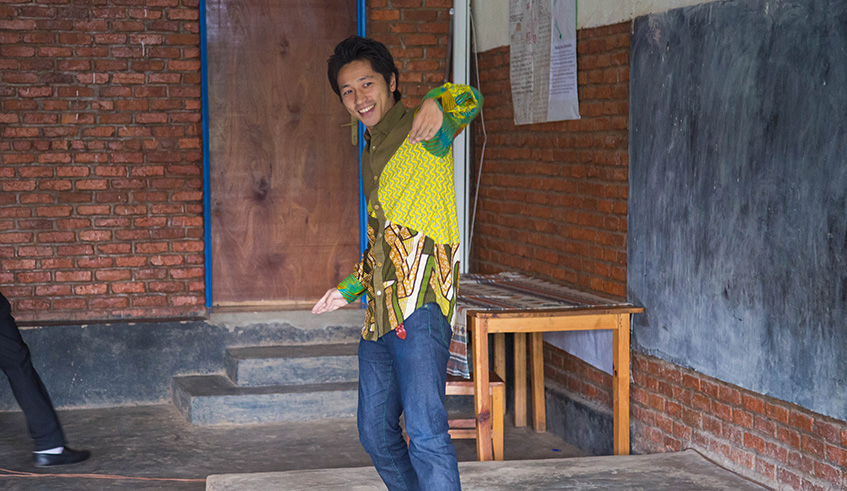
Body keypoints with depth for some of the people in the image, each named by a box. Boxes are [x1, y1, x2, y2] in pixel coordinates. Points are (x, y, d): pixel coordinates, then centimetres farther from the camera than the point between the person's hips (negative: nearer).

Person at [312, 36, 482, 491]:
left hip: (420, 301, -9)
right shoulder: (371, 154, 23)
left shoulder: (422, 134, -2)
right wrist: (350, 289, 30)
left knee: (425, 433, -17)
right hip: (380, 308, 9)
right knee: (375, 432, 15)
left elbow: (467, 102, -25)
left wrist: (437, 104, -46)